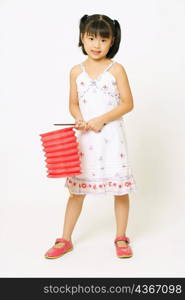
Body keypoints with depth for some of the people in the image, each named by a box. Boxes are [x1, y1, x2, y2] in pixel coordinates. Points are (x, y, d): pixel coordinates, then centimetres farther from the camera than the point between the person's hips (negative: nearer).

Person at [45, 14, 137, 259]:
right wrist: (80, 119, -11)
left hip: (111, 136, -2)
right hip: (85, 137, 3)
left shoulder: (116, 69, -3)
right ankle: (65, 240, 20)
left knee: (119, 187, 3)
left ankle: (121, 238, 22)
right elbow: (73, 104, 10)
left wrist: (101, 120, -16)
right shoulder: (76, 71, 6)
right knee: (77, 188, 8)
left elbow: (128, 103, -6)